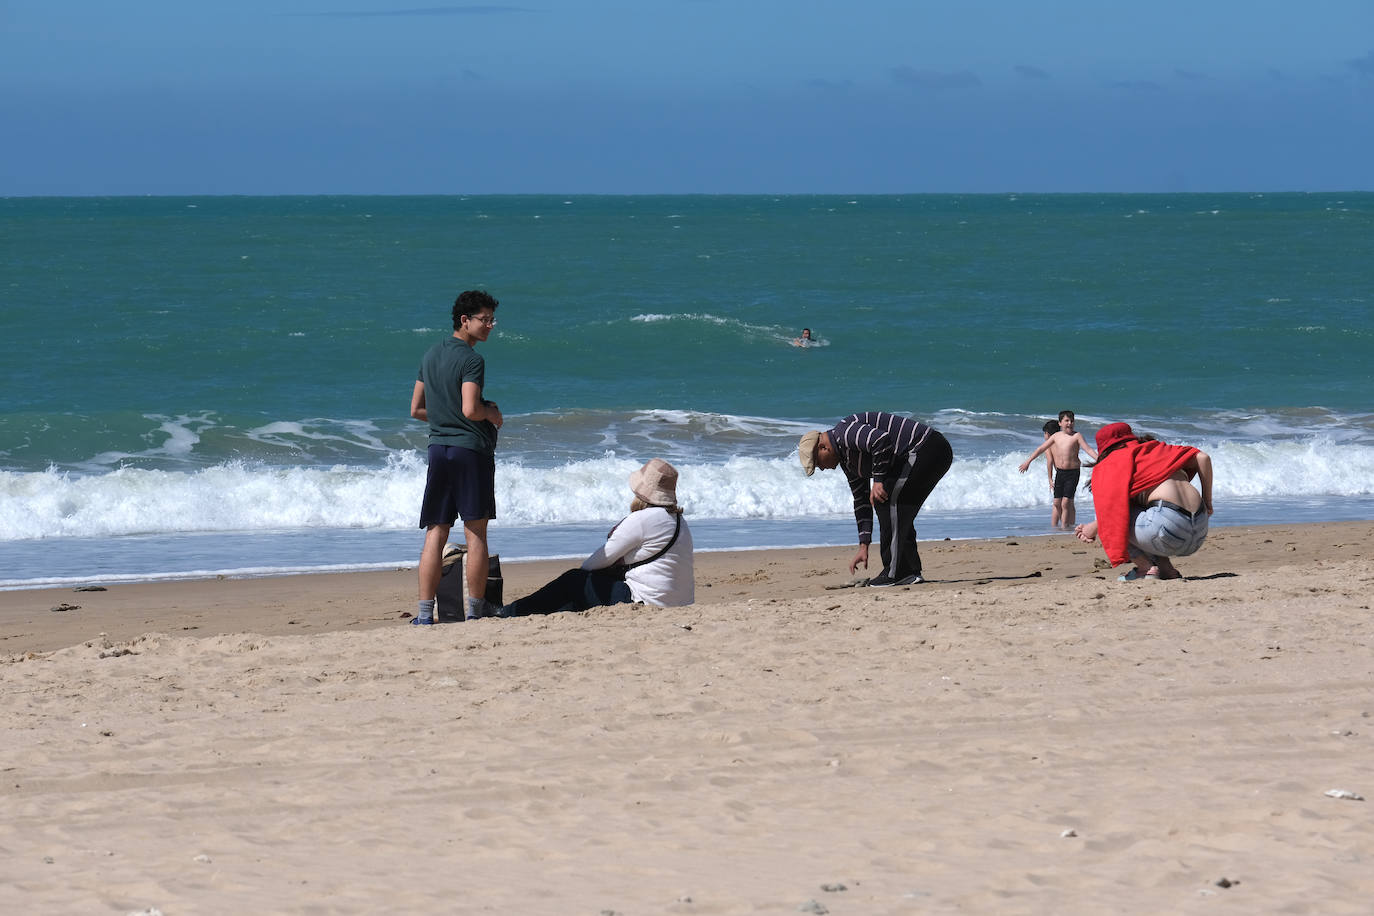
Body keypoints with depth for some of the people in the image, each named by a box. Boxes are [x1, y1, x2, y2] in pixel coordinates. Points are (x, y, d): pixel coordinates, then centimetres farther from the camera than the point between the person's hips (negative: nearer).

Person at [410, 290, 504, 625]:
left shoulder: (431, 355, 13)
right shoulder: (471, 360, -11)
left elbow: (416, 409, 16)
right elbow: (470, 409, -21)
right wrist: (492, 414, -2)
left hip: (438, 447, 6)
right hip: (472, 447, -6)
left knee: (436, 533, 4)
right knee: (475, 532, 2)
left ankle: (425, 610, -2)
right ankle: (476, 607, 5)